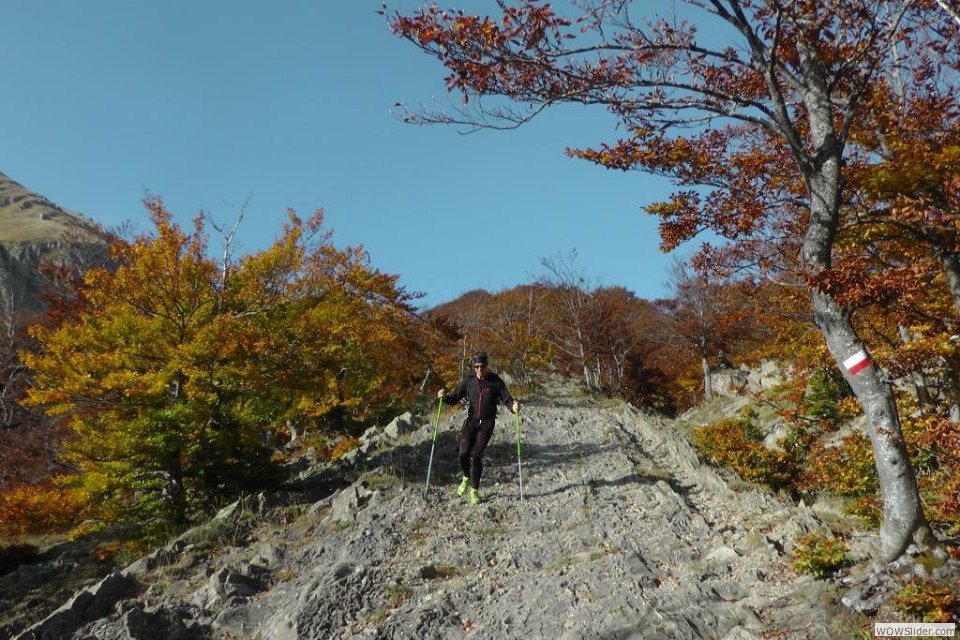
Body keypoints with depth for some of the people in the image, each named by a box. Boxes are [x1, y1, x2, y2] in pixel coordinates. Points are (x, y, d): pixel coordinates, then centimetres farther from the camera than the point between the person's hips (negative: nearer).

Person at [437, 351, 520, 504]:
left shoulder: (496, 381, -3)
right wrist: (445, 396, -20)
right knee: (464, 454, -10)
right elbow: (455, 398, 1)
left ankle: (474, 490, 7)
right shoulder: (468, 380, 1)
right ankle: (466, 478, 24)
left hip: (487, 423, -2)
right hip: (471, 421, 2)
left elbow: (506, 399, -4)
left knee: (476, 455, -10)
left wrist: (514, 406, -26)